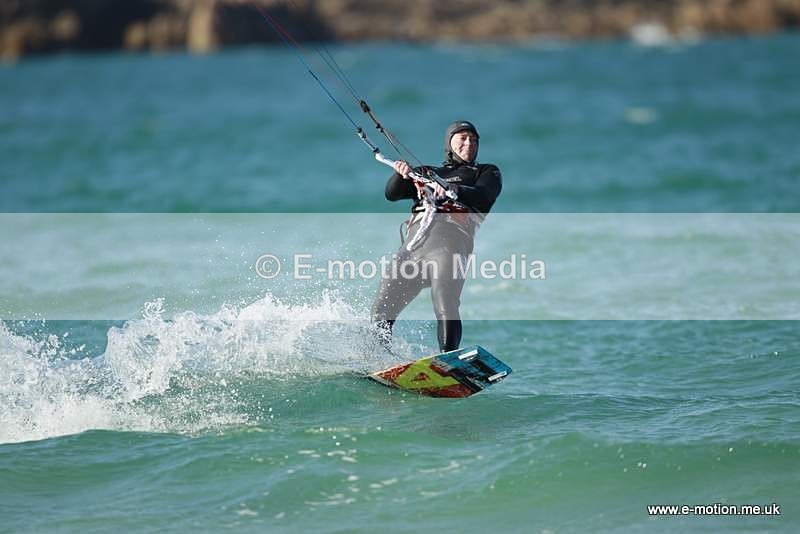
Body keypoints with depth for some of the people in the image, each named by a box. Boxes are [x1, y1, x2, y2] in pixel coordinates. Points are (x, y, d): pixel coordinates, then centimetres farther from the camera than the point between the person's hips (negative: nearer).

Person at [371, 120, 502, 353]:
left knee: (445, 307, -27)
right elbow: (392, 194, 21)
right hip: (413, 244, 4)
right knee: (381, 310, -3)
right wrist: (401, 174, -1)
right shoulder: (427, 174, 34)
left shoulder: (487, 172, 24)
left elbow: (483, 197, 1)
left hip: (449, 240, -4)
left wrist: (456, 190, -19)